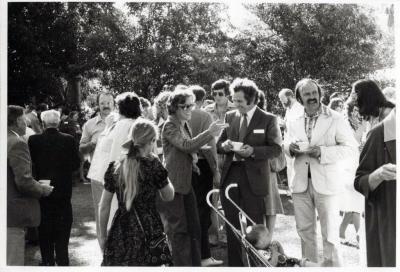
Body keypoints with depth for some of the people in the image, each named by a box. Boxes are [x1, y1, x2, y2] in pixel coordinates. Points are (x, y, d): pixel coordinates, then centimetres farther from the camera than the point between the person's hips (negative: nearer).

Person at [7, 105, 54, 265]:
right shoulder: (18, 144, -17)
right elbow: (24, 181, -22)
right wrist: (43, 189, -5)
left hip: (7, 213, 8)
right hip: (13, 214, -8)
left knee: (8, 260, 17)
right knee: (14, 262, 0)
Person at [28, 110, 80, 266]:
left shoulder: (33, 140, -11)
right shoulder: (69, 140, -10)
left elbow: (30, 164, -8)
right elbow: (76, 164, -5)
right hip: (63, 190, 0)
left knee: (45, 228, 13)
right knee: (62, 229, 11)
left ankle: (48, 260, 18)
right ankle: (62, 261, 13)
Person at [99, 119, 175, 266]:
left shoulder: (114, 167, 2)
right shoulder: (152, 165, -7)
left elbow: (104, 207, 6)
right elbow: (169, 196, 7)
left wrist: (103, 235, 18)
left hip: (120, 232, 3)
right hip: (148, 231, -3)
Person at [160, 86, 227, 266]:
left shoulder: (185, 126, 14)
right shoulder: (169, 126, -12)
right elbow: (186, 144, -27)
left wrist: (193, 156, 5)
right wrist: (209, 133, -28)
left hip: (186, 182, 8)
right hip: (173, 185, -8)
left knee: (194, 229, 10)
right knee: (178, 230, -2)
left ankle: (195, 264, 19)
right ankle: (182, 265, 6)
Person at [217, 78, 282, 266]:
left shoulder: (268, 120, -2)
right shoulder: (230, 117, 10)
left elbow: (276, 149, -6)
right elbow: (219, 143, 16)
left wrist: (253, 151, -19)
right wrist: (224, 146, -7)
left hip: (254, 177, -4)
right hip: (230, 175, 4)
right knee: (232, 225, 11)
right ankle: (234, 263, 22)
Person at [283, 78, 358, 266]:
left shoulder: (336, 119, -3)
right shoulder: (294, 123, 11)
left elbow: (350, 146, -8)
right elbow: (286, 146, 20)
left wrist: (322, 152, -20)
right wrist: (290, 147, -5)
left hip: (326, 183, -4)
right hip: (301, 183, 4)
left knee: (330, 233, -1)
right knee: (304, 230, 12)